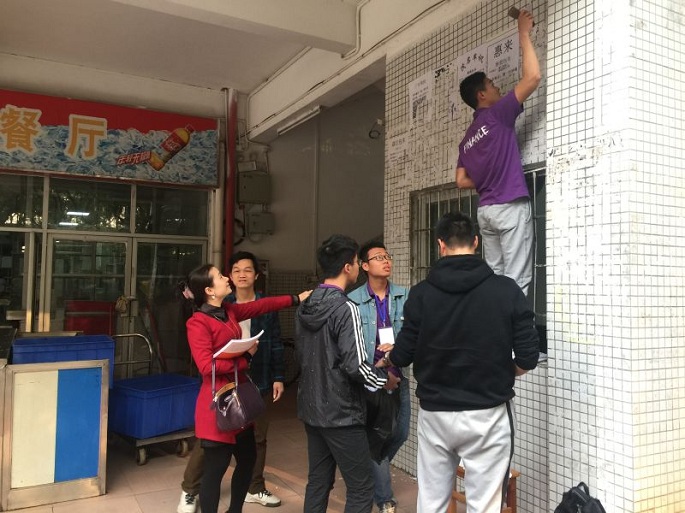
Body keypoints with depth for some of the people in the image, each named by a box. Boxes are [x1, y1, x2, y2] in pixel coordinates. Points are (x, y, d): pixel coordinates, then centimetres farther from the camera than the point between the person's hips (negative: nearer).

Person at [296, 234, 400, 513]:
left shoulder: (305, 306, 5)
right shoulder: (345, 308, -19)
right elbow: (355, 365, -22)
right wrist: (384, 379, -5)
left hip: (311, 409, 8)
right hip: (341, 413, -8)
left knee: (317, 482, 17)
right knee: (361, 489, 3)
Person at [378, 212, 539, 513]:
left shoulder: (422, 293, -6)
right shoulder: (506, 290, -8)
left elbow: (403, 356, 0)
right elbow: (528, 358, -9)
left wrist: (386, 360, 23)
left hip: (434, 414, 2)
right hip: (486, 415, -1)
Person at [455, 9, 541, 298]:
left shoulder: (467, 138, 16)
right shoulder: (498, 115, -4)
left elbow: (461, 181, 13)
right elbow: (532, 77, -10)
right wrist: (524, 35, 0)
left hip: (486, 209, 8)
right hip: (510, 206, -8)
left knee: (494, 276, 9)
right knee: (516, 279, -7)